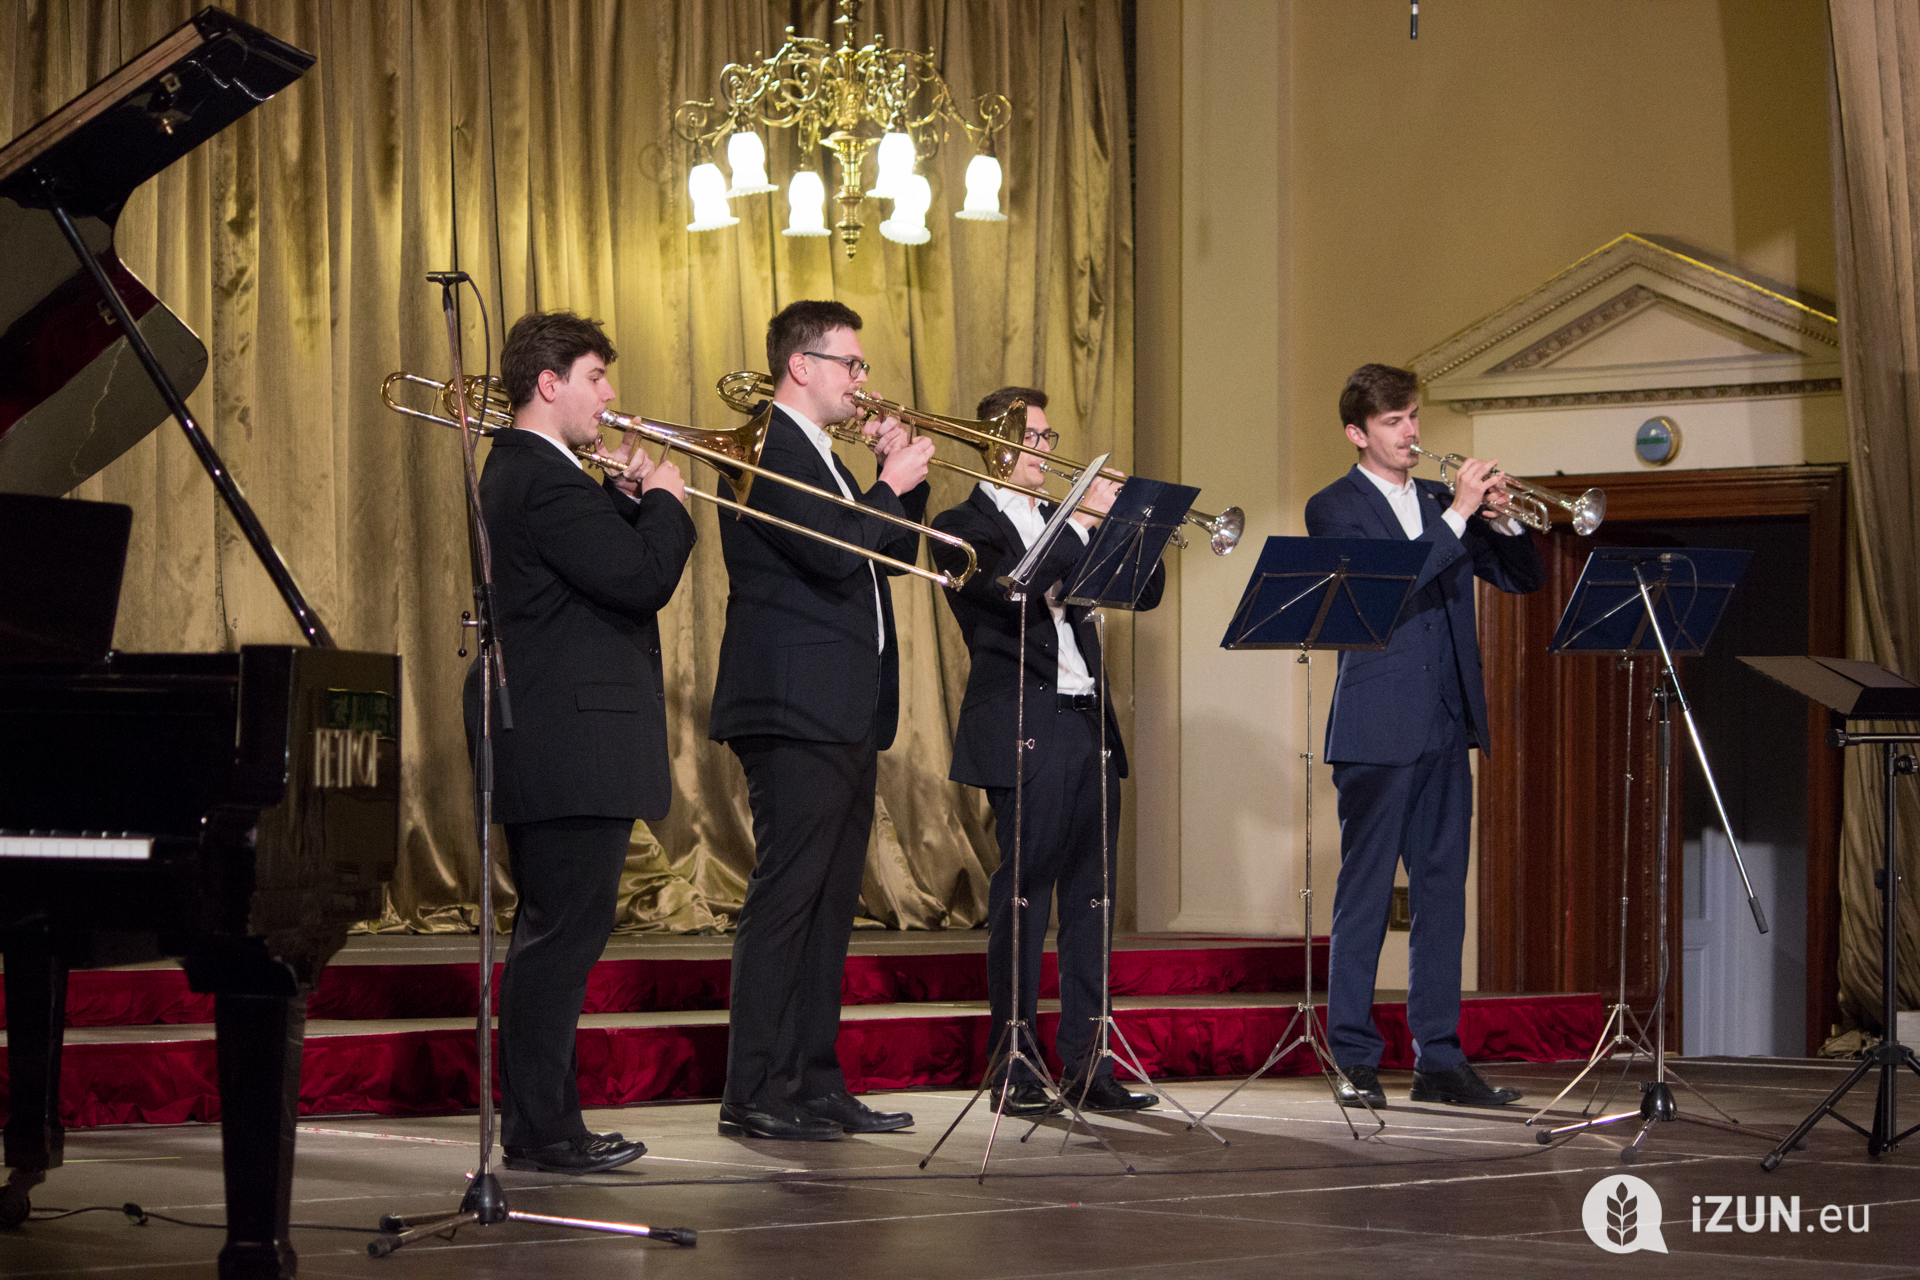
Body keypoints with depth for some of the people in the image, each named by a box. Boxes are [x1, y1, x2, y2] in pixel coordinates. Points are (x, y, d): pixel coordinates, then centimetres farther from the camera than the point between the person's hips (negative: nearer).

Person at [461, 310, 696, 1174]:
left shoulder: (522, 471, 17)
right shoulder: (544, 482, -17)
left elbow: (604, 557, 21)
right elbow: (644, 580, -22)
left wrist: (625, 499, 9)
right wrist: (663, 501, -7)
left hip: (544, 740, 12)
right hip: (574, 744, -12)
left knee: (551, 933, 15)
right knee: (564, 933, -8)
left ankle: (537, 1120, 21)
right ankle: (543, 1130, -6)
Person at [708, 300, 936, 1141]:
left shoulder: (820, 457, 21)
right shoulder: (765, 451, -11)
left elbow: (895, 551, 22)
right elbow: (830, 552, -21)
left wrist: (901, 477, 9)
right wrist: (892, 484, -10)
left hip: (845, 715, 10)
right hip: (795, 709, -10)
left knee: (830, 905, 10)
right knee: (784, 899, -10)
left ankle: (816, 1084, 14)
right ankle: (754, 1096, -9)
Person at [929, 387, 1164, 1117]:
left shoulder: (1061, 523, 21)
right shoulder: (964, 526, 1)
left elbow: (1144, 592, 16)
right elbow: (1012, 589, -18)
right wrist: (1081, 522, -18)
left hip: (1088, 727, 7)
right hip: (1022, 733, -7)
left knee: (1089, 898, 5)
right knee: (1023, 896, -6)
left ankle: (1085, 1064, 8)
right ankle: (1014, 1070, -2)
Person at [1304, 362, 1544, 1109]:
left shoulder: (1440, 502, 16)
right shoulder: (1335, 509, -2)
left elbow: (1524, 578, 14)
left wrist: (1499, 520, -4)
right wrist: (1458, 515, -18)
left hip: (1447, 727, 6)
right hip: (1378, 730, -6)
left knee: (1442, 894, 6)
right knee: (1365, 893, -2)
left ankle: (1439, 1060, 10)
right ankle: (1356, 1061, 2)